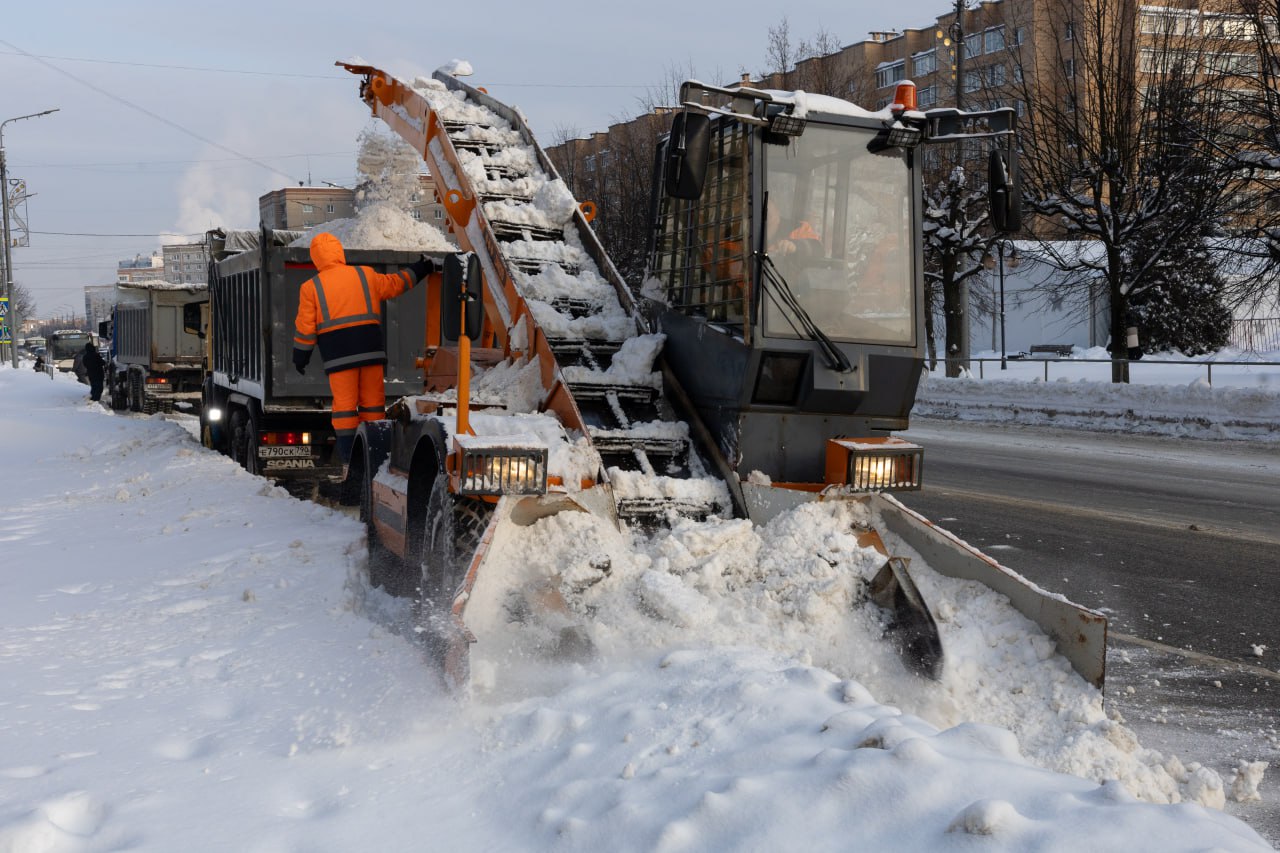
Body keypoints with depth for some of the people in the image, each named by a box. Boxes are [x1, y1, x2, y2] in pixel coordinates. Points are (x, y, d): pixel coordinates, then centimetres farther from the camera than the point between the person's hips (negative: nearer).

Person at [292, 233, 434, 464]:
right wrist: (419, 270, 33)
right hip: (370, 350, 2)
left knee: (344, 403, 2)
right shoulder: (365, 275, 7)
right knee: (372, 400, 9)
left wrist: (300, 356, 10)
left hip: (338, 355, -2)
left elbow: (305, 328, 1)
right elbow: (394, 284, 20)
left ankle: (348, 453, 0)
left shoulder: (311, 287, 2)